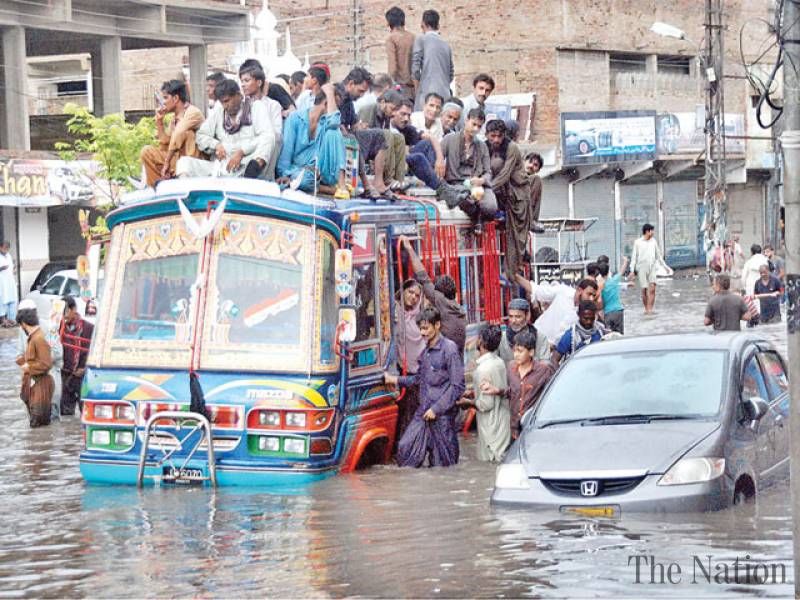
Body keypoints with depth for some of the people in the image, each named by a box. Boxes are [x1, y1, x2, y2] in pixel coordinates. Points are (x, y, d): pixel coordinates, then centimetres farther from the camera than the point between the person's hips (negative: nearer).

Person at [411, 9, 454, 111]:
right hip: (445, 94, 5)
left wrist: (418, 90, 5)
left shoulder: (421, 40, 0)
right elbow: (451, 73, 19)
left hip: (428, 93, -5)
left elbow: (415, 69, -6)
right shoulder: (446, 44, 16)